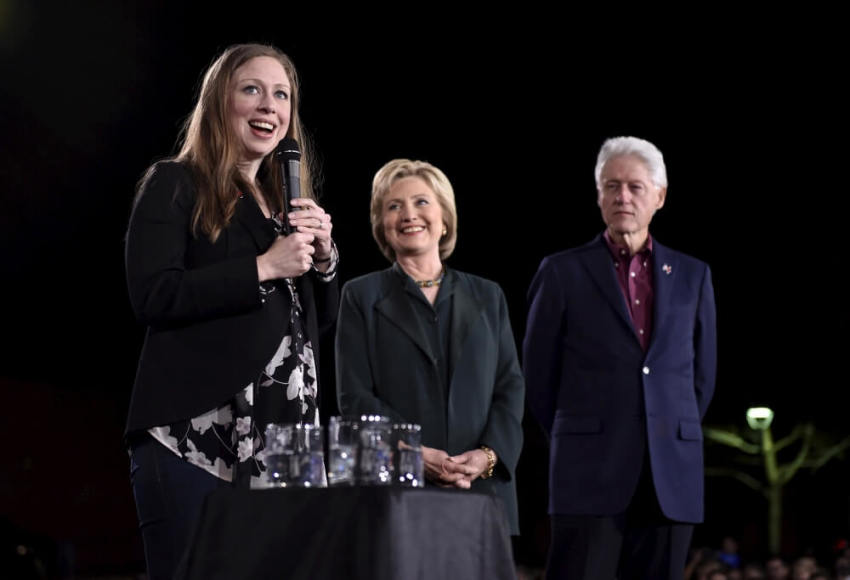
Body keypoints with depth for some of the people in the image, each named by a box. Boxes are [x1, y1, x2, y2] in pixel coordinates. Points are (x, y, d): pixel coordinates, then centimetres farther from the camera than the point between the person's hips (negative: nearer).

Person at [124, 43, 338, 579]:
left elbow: (323, 321, 23)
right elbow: (154, 295, -12)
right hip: (195, 436, -6)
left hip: (280, 440, 6)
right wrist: (265, 267, -14)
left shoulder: (288, 203, 22)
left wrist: (323, 258, 4)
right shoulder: (176, 186, 2)